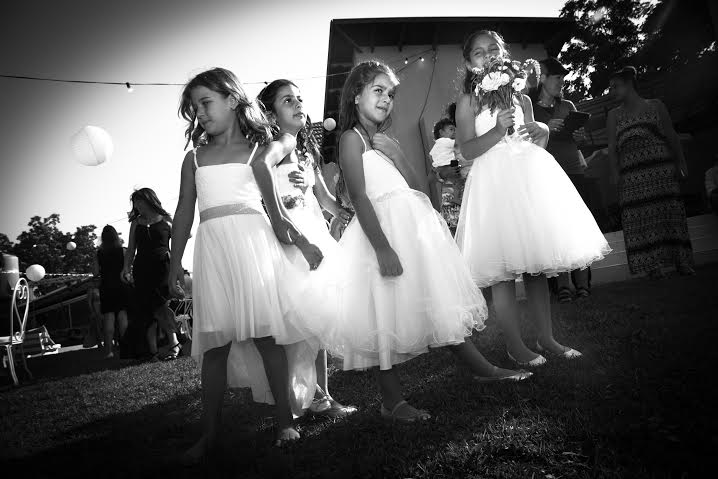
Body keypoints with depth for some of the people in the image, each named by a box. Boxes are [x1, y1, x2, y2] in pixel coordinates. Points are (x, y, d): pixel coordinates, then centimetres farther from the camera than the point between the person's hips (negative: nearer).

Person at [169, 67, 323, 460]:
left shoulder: (254, 150, 8)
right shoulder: (195, 157, 17)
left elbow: (275, 210, 8)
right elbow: (184, 212, 17)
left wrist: (302, 243, 1)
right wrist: (175, 262, 14)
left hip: (252, 242, -3)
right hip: (211, 249, 3)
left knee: (265, 334, -5)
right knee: (215, 342, 3)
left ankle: (285, 421, 6)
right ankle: (208, 434, 11)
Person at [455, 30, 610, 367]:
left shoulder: (521, 98, 16)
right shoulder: (468, 100, 2)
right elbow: (468, 149, -7)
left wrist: (540, 131, 2)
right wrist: (498, 129, -19)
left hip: (531, 178, 5)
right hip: (495, 183, -5)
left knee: (537, 266, 6)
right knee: (503, 269, -5)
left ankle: (546, 337, 16)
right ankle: (514, 345, 6)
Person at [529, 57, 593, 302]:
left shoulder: (567, 106, 18)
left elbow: (579, 141, 16)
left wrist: (579, 135, -5)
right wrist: (546, 129, -16)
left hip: (573, 169, 4)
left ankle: (583, 284, -3)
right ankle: (563, 286, -7)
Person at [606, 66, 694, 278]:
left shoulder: (655, 106, 11)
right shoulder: (614, 115, 14)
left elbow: (672, 136, 9)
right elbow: (612, 147, 8)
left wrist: (681, 163, 3)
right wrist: (616, 172, -4)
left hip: (662, 169, -1)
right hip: (632, 175, 1)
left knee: (670, 212, -3)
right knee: (640, 216, -6)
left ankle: (681, 261, 4)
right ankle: (653, 265, -3)